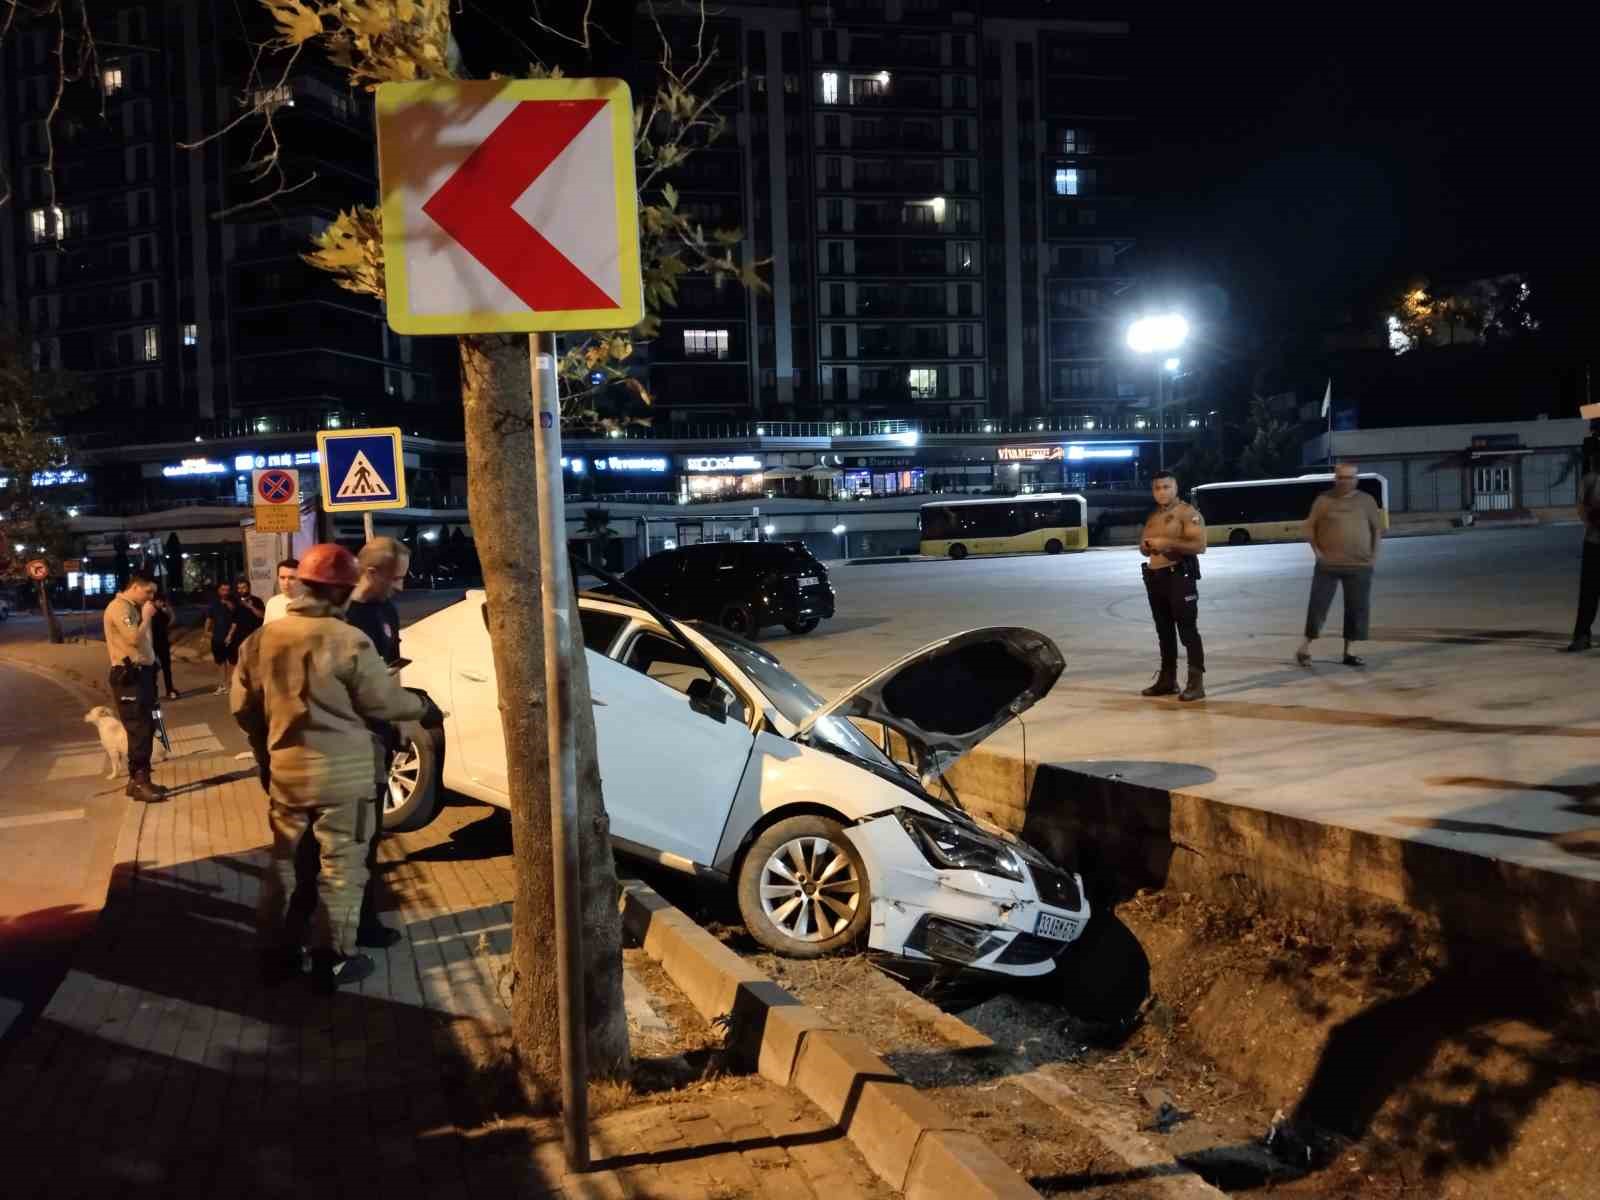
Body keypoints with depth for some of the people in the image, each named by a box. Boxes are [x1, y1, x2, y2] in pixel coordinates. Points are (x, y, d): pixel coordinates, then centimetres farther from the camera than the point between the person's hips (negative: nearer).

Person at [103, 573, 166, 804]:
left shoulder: (133, 608, 16)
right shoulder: (118, 607, -13)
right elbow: (134, 638, -23)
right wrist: (147, 616, -12)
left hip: (142, 672, 10)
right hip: (128, 676, -10)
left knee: (146, 729, 12)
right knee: (138, 730, -9)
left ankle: (138, 779, 20)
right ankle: (139, 783, -6)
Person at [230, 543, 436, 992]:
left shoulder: (263, 638, 3)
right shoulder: (348, 640, -16)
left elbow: (242, 707, 9)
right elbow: (383, 701, -9)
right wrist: (423, 707, 9)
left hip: (284, 770, 6)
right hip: (342, 772, -6)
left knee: (284, 862, 19)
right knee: (340, 867, 5)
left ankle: (276, 953, 27)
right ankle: (333, 961, 10)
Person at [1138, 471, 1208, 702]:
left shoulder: (1187, 512, -8)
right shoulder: (1152, 517, 17)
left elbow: (1199, 545, -18)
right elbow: (1143, 548, 24)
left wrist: (1168, 542, -22)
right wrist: (1147, 546, 0)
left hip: (1179, 576, -8)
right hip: (1155, 578, 8)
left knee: (1188, 630, -8)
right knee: (1164, 631, 13)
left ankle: (1196, 682, -8)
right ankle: (1167, 679, 21)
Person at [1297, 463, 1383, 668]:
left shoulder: (1366, 501, 7)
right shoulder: (1323, 500, 2)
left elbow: (1377, 529, 13)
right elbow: (1309, 527, 6)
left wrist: (1374, 556, 4)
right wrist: (1317, 551, -5)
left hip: (1360, 566, 2)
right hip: (1327, 565, -2)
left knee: (1358, 608, 3)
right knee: (1318, 605, -1)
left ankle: (1350, 651, 13)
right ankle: (1305, 648, 10)